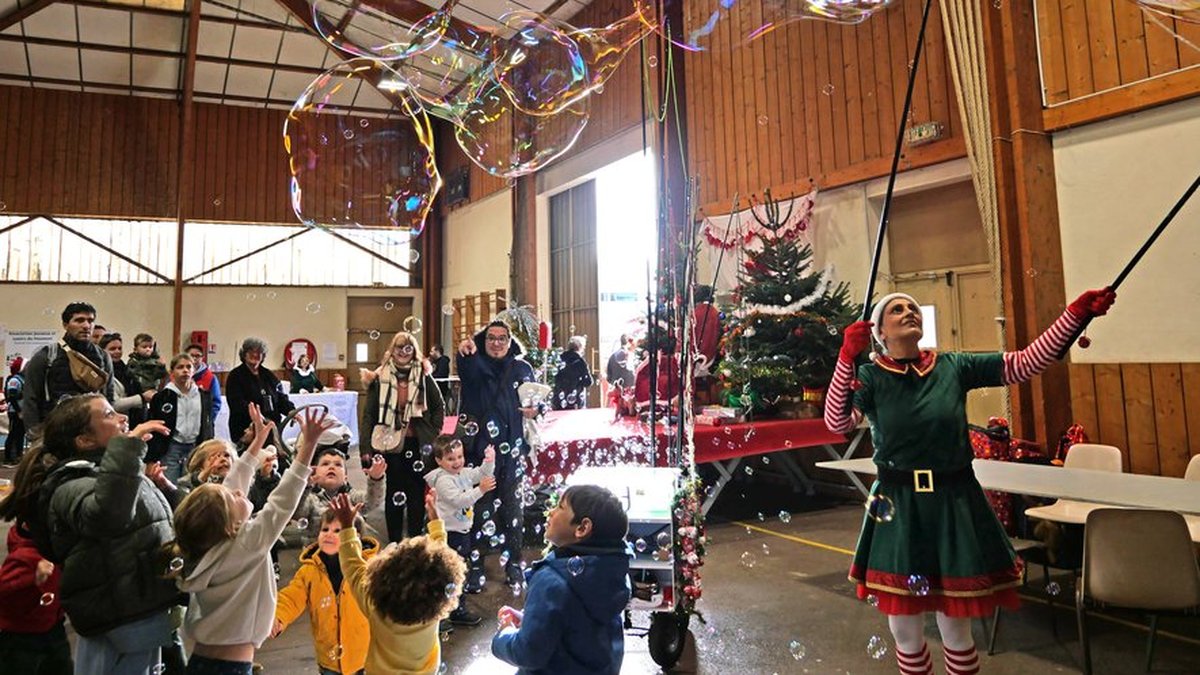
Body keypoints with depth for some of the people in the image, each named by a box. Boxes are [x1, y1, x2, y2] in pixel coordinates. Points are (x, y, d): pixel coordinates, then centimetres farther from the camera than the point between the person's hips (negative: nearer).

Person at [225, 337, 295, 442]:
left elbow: (281, 398, 11)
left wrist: (292, 411, -9)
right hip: (245, 431, -4)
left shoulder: (268, 375, 16)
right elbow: (238, 404, -12)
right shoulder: (235, 376, 0)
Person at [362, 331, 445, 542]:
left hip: (417, 444, 0)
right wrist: (367, 448, -5)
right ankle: (394, 543, 20)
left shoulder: (424, 378, 1)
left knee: (417, 493, 7)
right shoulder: (380, 378, 0)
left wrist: (433, 433, -1)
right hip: (389, 445, 0)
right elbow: (368, 414, 0)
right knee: (393, 493, 9)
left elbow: (439, 407, 8)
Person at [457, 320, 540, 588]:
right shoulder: (475, 365, -2)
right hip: (479, 448, -2)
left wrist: (535, 409, -5)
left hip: (511, 448, 2)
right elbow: (467, 370, -27)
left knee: (512, 506, 11)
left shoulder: (522, 368, 7)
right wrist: (465, 352, -50)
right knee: (477, 508, 4)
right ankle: (475, 566, 16)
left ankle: (513, 563, 25)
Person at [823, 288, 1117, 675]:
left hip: (955, 506, 1)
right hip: (899, 509, -1)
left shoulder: (954, 367, 2)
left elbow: (1025, 364, 0)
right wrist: (847, 356, -24)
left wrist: (1077, 314, -7)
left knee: (956, 630, 12)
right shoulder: (870, 377, -3)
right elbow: (836, 423, -18)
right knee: (905, 633, 9)